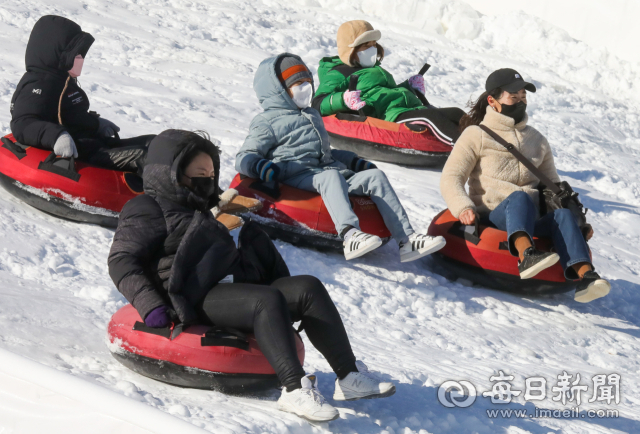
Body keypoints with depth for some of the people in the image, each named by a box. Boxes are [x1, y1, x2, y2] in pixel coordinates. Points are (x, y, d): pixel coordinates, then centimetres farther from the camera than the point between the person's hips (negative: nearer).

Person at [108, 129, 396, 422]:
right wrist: (150, 305, -20)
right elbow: (121, 261, -7)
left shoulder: (198, 212, 34)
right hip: (197, 301, -9)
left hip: (230, 287, 9)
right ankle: (294, 389, -46)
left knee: (307, 288, -10)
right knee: (269, 299, -34)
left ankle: (348, 376, -17)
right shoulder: (148, 209, 5)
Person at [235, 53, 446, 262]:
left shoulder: (312, 116, 34)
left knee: (375, 176, -11)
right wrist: (262, 167, -24)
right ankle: (350, 234, -63)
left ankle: (406, 239, -22)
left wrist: (355, 162, 32)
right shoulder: (267, 122, 8)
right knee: (331, 176, -37)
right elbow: (244, 158, -2)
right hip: (298, 177, -7)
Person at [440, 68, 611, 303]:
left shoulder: (537, 140, 25)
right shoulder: (476, 136, 11)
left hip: (532, 222, 4)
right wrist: (463, 208, -19)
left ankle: (584, 274, -52)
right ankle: (526, 254, -65)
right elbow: (450, 178, 2)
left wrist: (579, 220, 7)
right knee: (520, 198, -36)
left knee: (563, 212, -29)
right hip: (492, 219, -4)